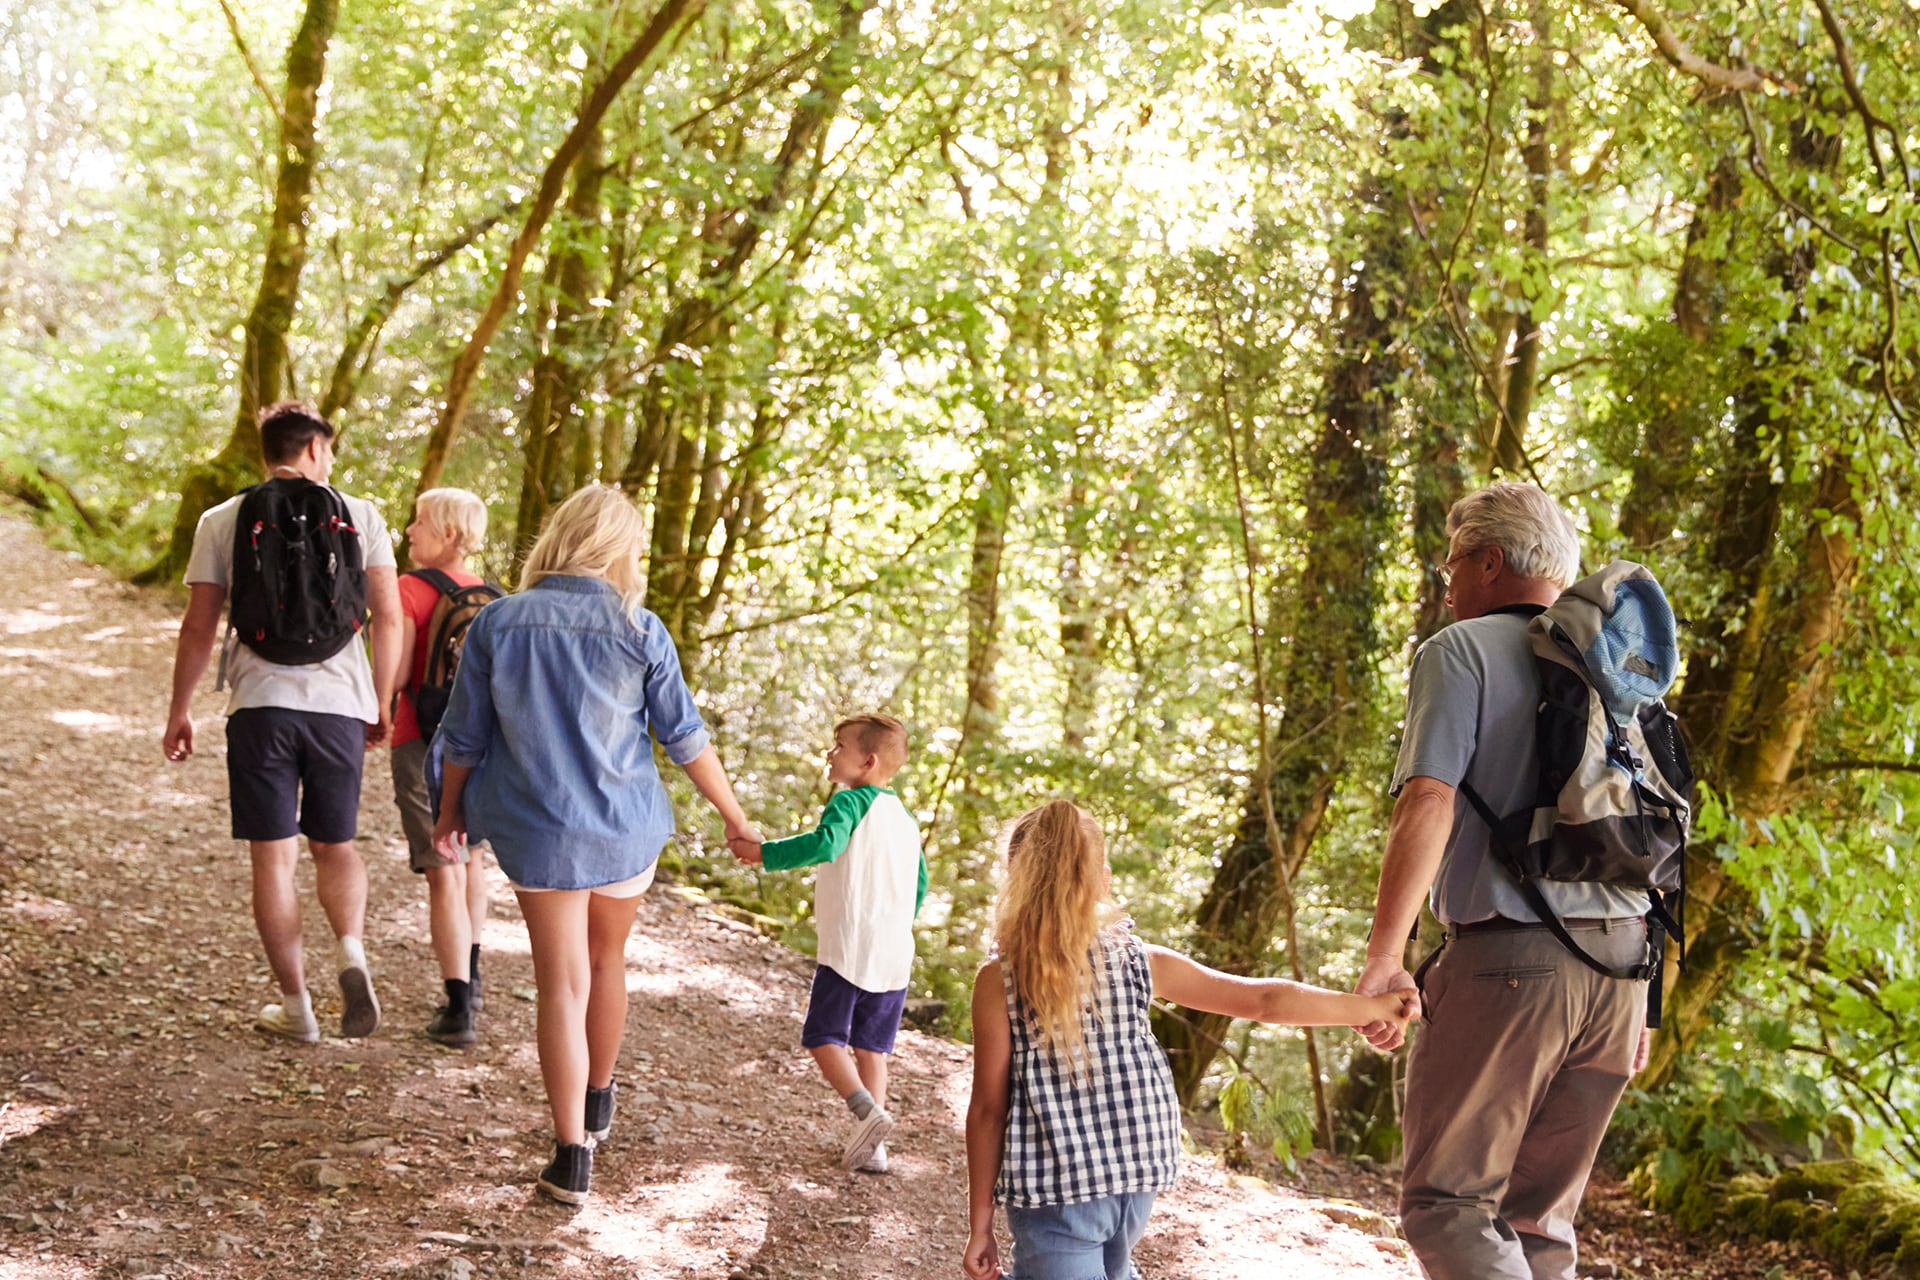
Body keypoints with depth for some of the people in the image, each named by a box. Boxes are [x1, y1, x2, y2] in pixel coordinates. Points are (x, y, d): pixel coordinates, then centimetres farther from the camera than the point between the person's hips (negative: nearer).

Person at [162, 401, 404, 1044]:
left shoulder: (223, 521, 4)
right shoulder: (360, 516, 4)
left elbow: (199, 627, 3)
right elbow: (388, 617, -1)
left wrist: (180, 709, 13)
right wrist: (382, 701, 10)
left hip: (260, 704, -1)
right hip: (339, 703, 1)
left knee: (273, 858, 6)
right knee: (335, 846, 16)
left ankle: (296, 1007, 9)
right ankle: (352, 953, -11)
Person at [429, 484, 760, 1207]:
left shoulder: (497, 623, -6)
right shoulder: (639, 631, -8)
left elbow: (465, 736, 0)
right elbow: (685, 736, -3)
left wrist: (449, 815, 16)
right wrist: (735, 819, 8)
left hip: (538, 832, 0)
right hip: (626, 828, 1)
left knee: (562, 985, 4)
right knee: (606, 961, 22)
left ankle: (572, 1156, 2)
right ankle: (597, 1104, 42)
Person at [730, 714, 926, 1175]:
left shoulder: (850, 802, -7)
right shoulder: (905, 817, 17)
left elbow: (824, 844, -26)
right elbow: (919, 886, 21)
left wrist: (763, 853, -18)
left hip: (847, 947, -7)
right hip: (895, 950, 7)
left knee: (824, 1035, 1)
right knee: (871, 1046, 12)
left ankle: (866, 1111, -18)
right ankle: (872, 1147, 8)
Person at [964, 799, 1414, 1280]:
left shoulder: (999, 978, -8)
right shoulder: (1138, 960, 1)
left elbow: (988, 1107, -8)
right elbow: (1264, 1001, 2)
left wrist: (980, 1226, 0)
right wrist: (1373, 1007, 13)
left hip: (1053, 1186, -5)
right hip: (1136, 1173, 5)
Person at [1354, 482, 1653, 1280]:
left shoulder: (1461, 652, -3)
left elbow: (1428, 802, -16)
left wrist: (1383, 959, -16)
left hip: (1507, 957, -7)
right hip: (1620, 963, 7)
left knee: (1447, 1202, -1)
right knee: (1539, 1216, 15)